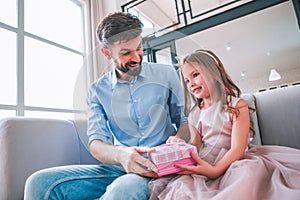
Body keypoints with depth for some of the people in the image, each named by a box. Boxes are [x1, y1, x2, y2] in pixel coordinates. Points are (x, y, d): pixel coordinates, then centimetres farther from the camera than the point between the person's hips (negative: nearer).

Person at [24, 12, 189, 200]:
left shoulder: (166, 74, 3)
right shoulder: (98, 90, 5)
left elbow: (185, 120, 8)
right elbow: (96, 143, -2)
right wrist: (120, 154, -25)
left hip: (159, 166, -1)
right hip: (117, 167, 2)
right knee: (39, 183, -15)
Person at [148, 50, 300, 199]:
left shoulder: (236, 105, -3)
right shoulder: (193, 115, 12)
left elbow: (237, 149, -12)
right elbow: (196, 147, 10)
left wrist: (215, 170, -28)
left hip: (230, 162, -2)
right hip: (203, 165, 3)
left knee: (251, 170, -36)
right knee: (181, 187, -26)